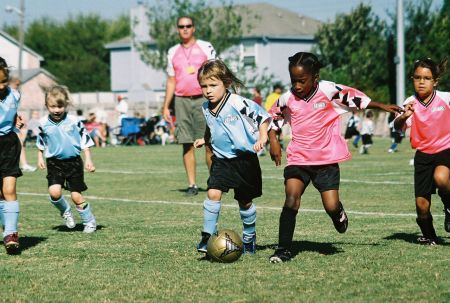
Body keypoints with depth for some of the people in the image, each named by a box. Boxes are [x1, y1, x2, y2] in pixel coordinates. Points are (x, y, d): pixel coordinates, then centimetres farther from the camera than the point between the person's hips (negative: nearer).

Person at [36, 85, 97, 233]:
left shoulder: (74, 121, -7)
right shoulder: (44, 123, -1)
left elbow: (85, 141, -1)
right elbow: (41, 143, 17)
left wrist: (88, 160, -5)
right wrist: (40, 157, 13)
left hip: (73, 162, -1)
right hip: (54, 163, 1)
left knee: (76, 195, -3)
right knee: (54, 192, -18)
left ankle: (89, 221, 18)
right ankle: (65, 211, 14)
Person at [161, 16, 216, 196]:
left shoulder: (206, 47, 3)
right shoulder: (173, 52, 13)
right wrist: (166, 106, 12)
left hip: (203, 99, -3)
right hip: (181, 101, 3)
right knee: (187, 145, 0)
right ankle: (192, 185, 4)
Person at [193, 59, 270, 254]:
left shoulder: (238, 103, -19)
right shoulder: (206, 108, 2)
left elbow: (262, 116, -12)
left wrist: (262, 137, -22)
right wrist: (204, 140, 13)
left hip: (245, 158, -4)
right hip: (221, 159, 4)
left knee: (245, 201, 9)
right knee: (213, 193, -16)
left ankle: (249, 237, 30)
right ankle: (207, 236, -9)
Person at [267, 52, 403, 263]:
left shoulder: (329, 91, -7)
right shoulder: (287, 99, 1)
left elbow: (357, 99, 5)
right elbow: (273, 118, 19)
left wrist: (383, 107, 8)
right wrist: (273, 141, 6)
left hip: (327, 160, -1)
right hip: (297, 159, 2)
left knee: (331, 206, -9)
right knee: (291, 197, -18)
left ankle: (338, 213, 31)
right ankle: (284, 249, -13)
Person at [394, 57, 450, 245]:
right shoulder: (411, 103, -9)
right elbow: (398, 127, -23)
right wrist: (404, 116, -42)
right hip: (423, 154, 2)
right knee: (421, 204, -1)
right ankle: (428, 235, 27)